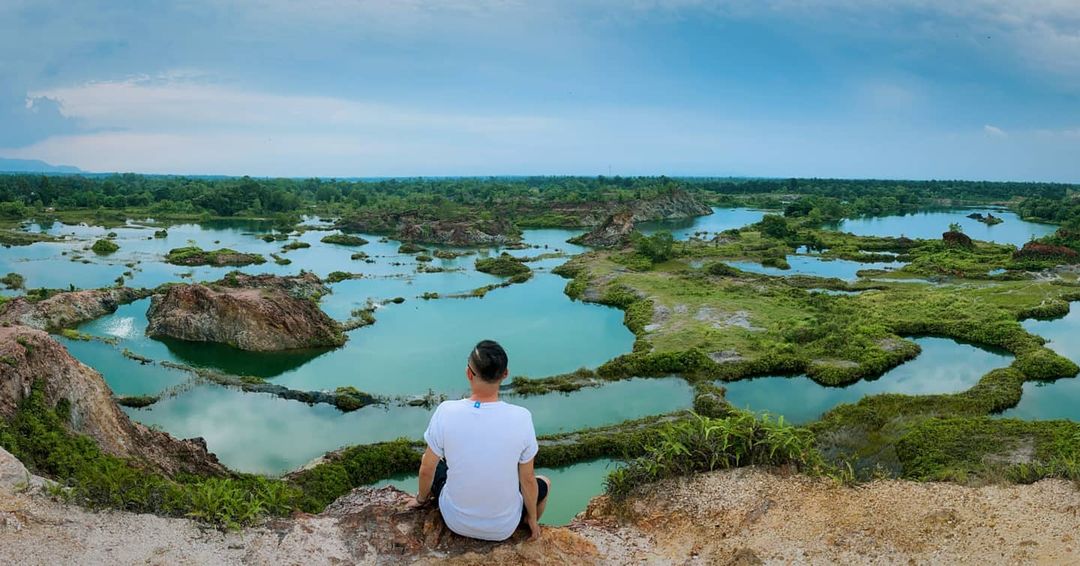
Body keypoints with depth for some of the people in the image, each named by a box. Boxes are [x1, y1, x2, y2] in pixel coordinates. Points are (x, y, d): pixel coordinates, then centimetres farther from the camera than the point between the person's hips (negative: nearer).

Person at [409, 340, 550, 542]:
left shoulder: (446, 412, -22)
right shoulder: (521, 418, -23)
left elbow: (426, 470, -8)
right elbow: (527, 479, -11)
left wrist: (421, 498, 14)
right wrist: (532, 518, 8)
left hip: (456, 522, 1)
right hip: (504, 529, 0)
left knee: (432, 463, 28)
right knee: (544, 483, 29)